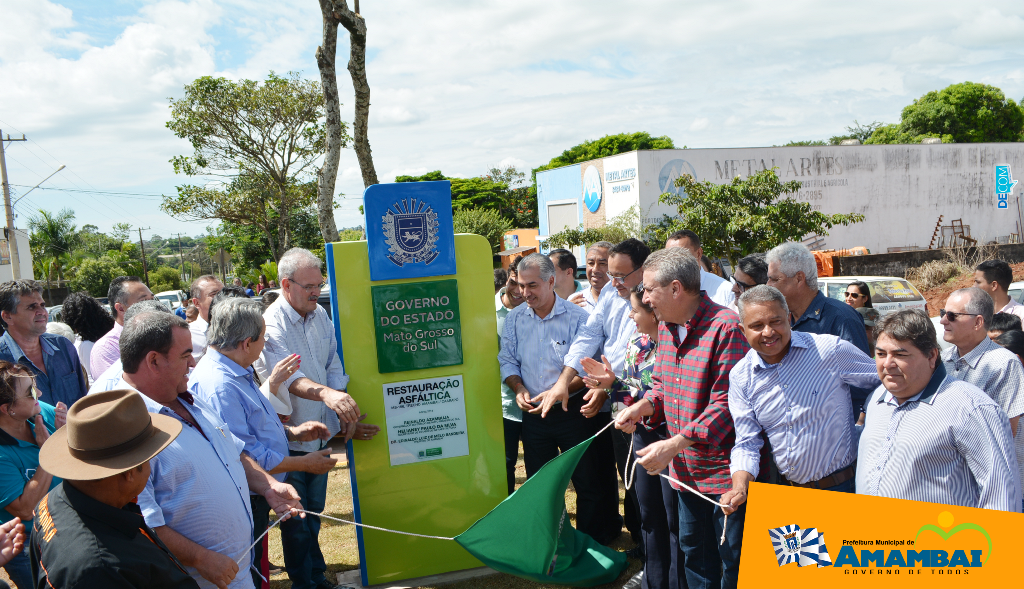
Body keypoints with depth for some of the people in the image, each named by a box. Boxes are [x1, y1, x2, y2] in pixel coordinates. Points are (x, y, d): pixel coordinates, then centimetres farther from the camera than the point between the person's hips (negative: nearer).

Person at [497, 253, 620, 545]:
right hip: (533, 413, 4)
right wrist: (518, 388, -12)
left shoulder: (577, 317, -12)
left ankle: (591, 546, 25)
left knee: (589, 482, 6)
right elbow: (507, 361, 6)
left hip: (572, 411, -4)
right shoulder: (515, 318, 1)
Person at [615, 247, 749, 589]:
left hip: (723, 470, -8)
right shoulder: (665, 327, 7)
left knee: (733, 561, 7)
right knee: (693, 552, 22)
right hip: (685, 470, 8)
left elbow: (726, 402, -24)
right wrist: (643, 407, -3)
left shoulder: (726, 327, -21)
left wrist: (674, 444, -26)